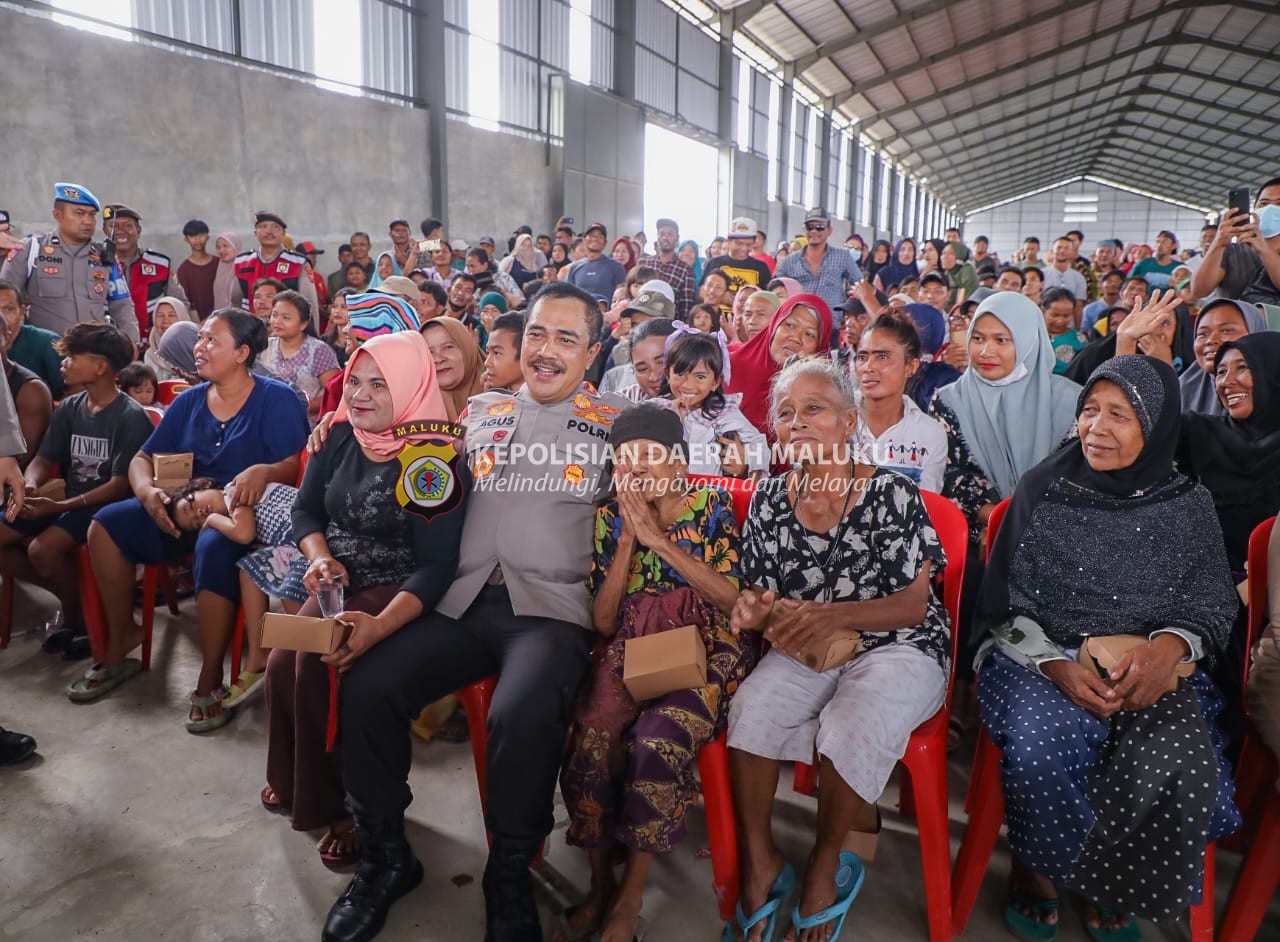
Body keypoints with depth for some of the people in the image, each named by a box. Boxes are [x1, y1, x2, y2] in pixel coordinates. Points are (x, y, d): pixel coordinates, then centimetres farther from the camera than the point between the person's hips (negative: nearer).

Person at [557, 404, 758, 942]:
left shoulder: (714, 507, 3)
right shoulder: (610, 519, 9)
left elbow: (736, 599, -8)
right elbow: (603, 621, 5)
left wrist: (659, 539, -11)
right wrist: (629, 539, -5)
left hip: (704, 648, -2)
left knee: (658, 738, -32)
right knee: (593, 733, -29)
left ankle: (630, 897, -13)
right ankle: (600, 883, -8)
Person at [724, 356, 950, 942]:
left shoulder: (892, 494, -11)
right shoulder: (768, 501, 2)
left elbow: (914, 605, -12)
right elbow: (761, 599, 10)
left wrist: (833, 615, -28)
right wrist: (756, 610, -16)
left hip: (896, 648, -3)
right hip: (806, 650, 3)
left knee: (852, 725, -33)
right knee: (751, 709, -27)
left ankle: (825, 867, -4)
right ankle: (759, 864, -6)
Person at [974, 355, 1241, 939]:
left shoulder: (1187, 508, 4)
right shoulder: (1043, 489, 0)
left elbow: (1213, 605, 8)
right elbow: (1005, 604, 0)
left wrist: (1171, 642, -16)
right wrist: (1057, 665, -16)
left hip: (1149, 671, 2)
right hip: (1042, 657, -1)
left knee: (1182, 764, -27)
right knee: (1040, 752, -31)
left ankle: (1111, 886, 3)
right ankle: (1035, 867, 1)